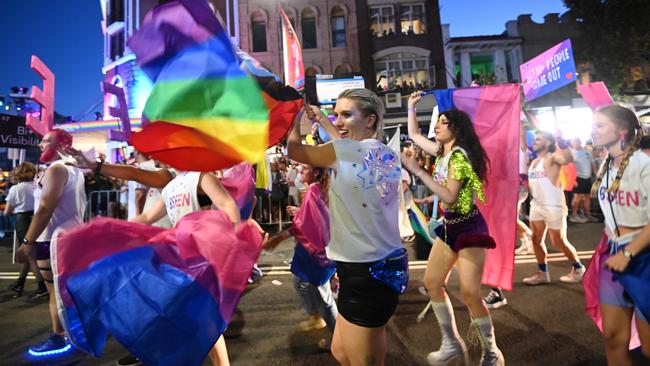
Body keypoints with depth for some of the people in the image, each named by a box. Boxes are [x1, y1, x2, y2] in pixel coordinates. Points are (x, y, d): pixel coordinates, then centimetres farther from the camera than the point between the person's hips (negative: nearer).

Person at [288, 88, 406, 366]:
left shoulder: (345, 151, -16)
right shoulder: (387, 156, 5)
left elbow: (294, 150, -1)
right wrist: (323, 120, 28)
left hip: (364, 273, -8)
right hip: (386, 264, 9)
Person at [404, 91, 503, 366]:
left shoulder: (459, 155, -17)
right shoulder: (443, 152, 9)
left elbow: (449, 197, -26)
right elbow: (413, 134, 21)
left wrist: (417, 171, -26)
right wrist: (411, 106, 17)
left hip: (469, 227, -9)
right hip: (449, 225, 9)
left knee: (469, 294, -8)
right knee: (431, 283, 6)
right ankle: (452, 344, 20)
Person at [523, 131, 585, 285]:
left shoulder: (552, 158, -11)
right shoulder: (534, 162, 14)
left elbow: (568, 158, -35)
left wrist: (561, 140, -35)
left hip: (553, 206, -8)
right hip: (536, 205, 8)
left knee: (559, 242, 4)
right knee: (536, 239, 8)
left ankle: (578, 268, 28)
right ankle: (542, 272, 19)